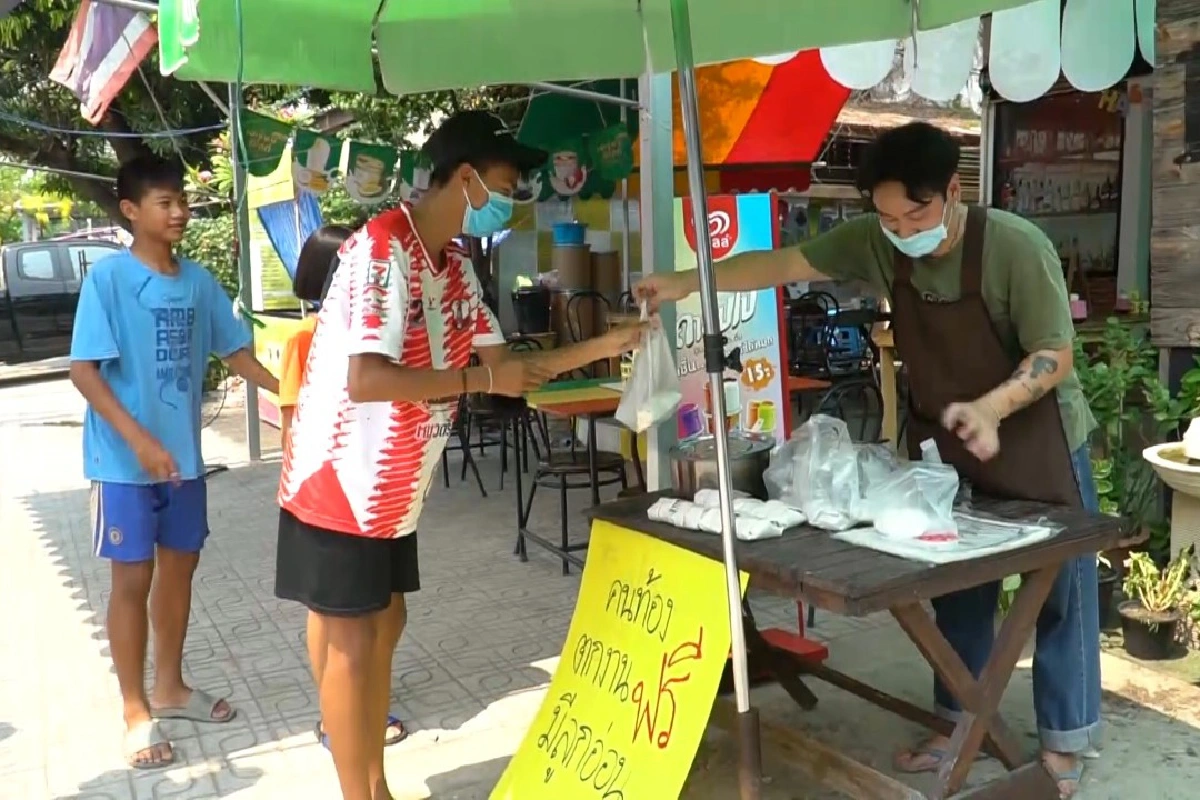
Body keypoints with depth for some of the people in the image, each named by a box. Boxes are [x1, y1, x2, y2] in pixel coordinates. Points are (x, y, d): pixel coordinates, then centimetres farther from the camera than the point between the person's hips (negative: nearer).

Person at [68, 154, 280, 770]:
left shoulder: (199, 281, 3)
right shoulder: (108, 277, -13)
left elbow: (234, 352, 11)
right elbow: (83, 370, -16)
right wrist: (139, 440, -24)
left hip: (183, 453, 6)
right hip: (125, 459, -6)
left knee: (179, 565, 15)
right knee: (133, 578, 3)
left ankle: (169, 688, 33)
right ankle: (136, 712, 18)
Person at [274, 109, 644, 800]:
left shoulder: (455, 265, 7)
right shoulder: (383, 249, -21)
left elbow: (508, 363, 10)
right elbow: (365, 379, -31)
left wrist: (609, 344, 4)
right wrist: (482, 378, -25)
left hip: (391, 486, 9)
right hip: (340, 481, -9)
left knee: (386, 624, 16)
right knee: (352, 641, 1)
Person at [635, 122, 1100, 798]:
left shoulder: (1017, 246, -25)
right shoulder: (874, 241, -13)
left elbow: (1055, 355, -21)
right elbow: (781, 264, -8)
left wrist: (991, 407, -38)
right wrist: (684, 283, -13)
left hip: (1036, 439, -4)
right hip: (944, 439, 4)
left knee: (1059, 591, 6)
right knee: (957, 589, 14)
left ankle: (1067, 741, 21)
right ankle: (960, 719, 30)